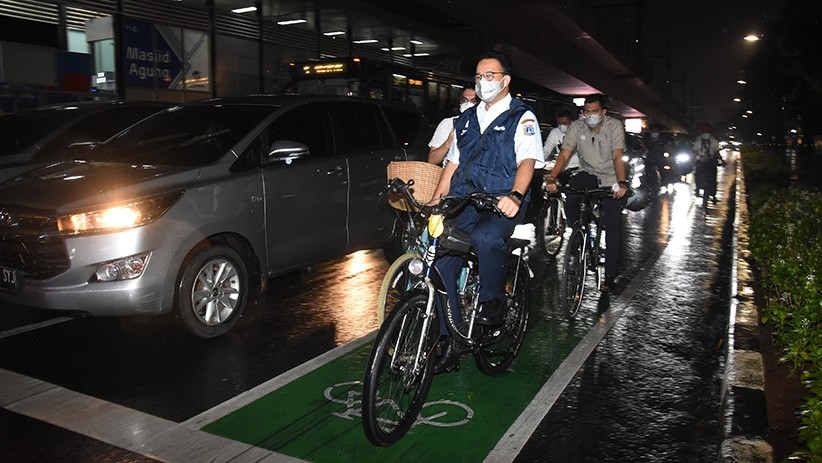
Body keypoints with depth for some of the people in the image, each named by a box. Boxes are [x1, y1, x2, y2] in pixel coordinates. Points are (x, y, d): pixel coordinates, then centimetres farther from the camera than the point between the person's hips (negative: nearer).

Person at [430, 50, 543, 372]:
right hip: (464, 203, 5)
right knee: (439, 264, -14)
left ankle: (493, 302, -11)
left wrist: (515, 195, -31)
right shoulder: (466, 120, 23)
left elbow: (527, 160, -11)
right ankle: (449, 346, -3)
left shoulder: (522, 117, 5)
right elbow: (452, 163, 23)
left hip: (502, 203, -5)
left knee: (486, 237, -39)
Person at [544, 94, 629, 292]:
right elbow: (564, 154, -19)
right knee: (569, 202, -29)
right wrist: (551, 178, -35)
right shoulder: (576, 127, -9)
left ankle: (610, 276, 2)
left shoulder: (614, 126, -15)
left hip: (610, 179, -2)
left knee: (612, 227, -6)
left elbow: (617, 157, -25)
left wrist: (621, 183, -42)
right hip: (588, 174, 2)